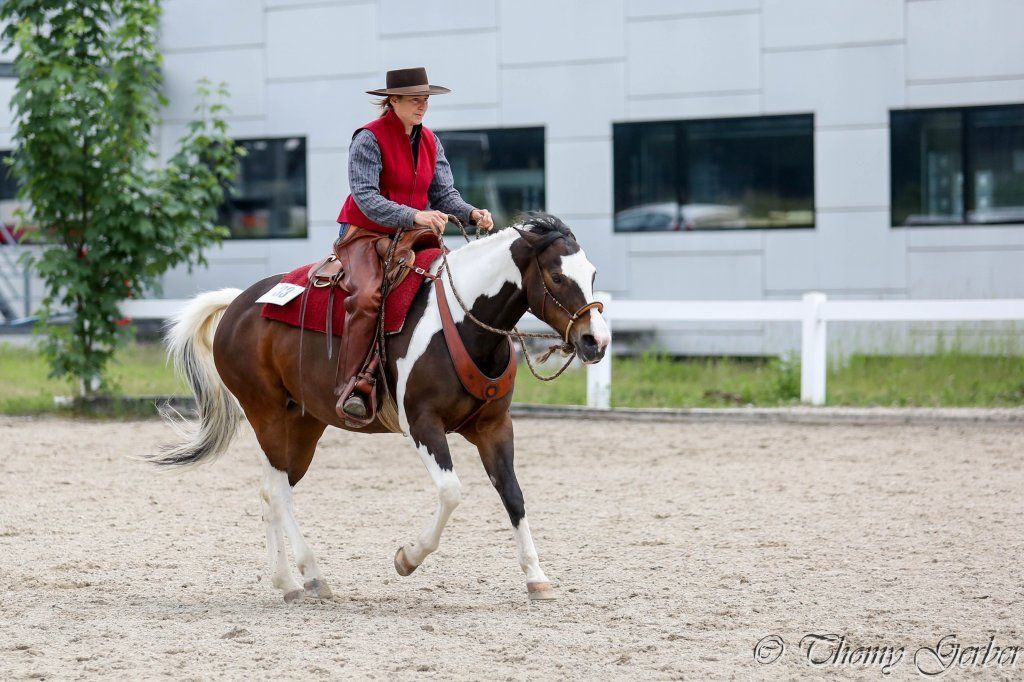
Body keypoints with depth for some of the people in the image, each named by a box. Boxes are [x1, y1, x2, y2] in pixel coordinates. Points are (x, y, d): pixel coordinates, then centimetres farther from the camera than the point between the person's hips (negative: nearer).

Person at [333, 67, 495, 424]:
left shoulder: (429, 142, 11)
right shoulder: (369, 139, -11)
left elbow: (444, 193, 8)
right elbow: (366, 197, -21)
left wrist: (472, 213, -14)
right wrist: (415, 216, -34)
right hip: (363, 235, -7)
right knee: (367, 295, -34)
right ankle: (352, 387, -33)